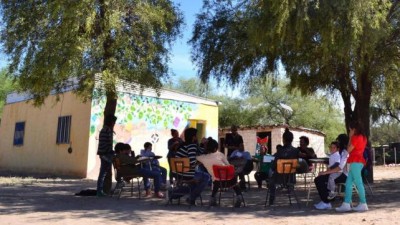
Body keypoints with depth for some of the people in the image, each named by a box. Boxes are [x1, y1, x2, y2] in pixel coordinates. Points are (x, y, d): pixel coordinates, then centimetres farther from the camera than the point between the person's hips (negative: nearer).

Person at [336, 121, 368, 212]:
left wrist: (350, 138, -1)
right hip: (359, 161, 10)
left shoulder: (356, 137, -11)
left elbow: (349, 150, -7)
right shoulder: (363, 137, 18)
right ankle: (346, 204, 7)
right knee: (348, 183, 8)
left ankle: (363, 204, -4)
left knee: (358, 183, -7)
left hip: (355, 161, -10)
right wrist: (352, 138, 16)